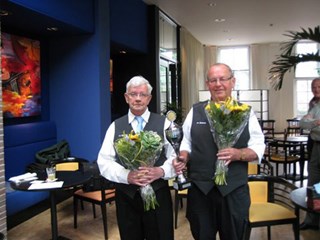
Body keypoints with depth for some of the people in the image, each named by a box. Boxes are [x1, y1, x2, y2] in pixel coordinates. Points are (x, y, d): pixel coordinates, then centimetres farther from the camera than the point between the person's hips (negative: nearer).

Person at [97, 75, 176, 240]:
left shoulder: (163, 123, 2)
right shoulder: (115, 126, 6)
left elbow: (176, 155, -2)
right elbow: (104, 162, 0)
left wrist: (161, 171, -22)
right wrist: (127, 175, -17)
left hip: (158, 194, -1)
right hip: (126, 196, 2)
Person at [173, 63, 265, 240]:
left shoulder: (245, 112, 0)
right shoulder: (195, 111, 4)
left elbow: (258, 148, -1)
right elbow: (186, 143, 8)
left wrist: (237, 154, -20)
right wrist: (183, 158, -12)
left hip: (234, 190, -1)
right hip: (199, 189, 1)